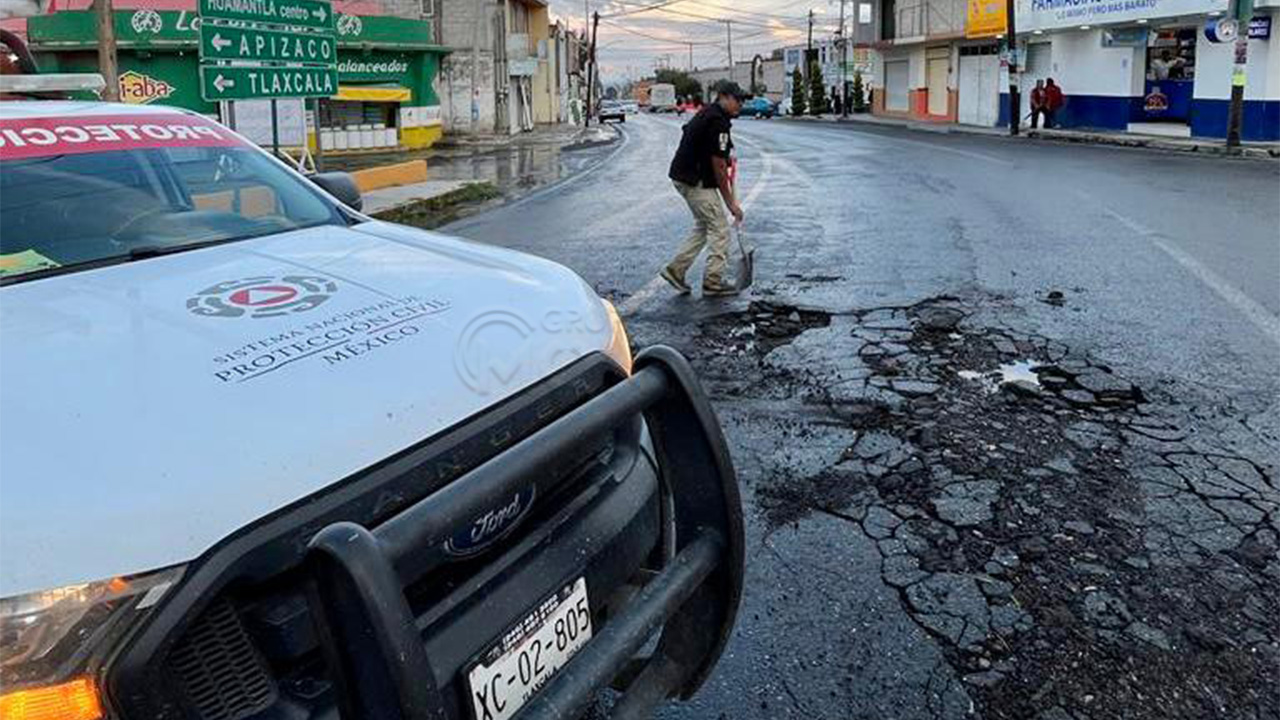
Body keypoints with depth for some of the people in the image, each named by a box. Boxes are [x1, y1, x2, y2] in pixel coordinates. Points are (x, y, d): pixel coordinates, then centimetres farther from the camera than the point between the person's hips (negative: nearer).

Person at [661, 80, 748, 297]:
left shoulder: (708, 113, 13)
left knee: (704, 226, 18)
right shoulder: (718, 122, -18)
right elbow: (718, 167, -18)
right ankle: (713, 282, 2)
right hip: (696, 181, -10)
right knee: (720, 229, -3)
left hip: (684, 177, 10)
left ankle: (676, 269, 16)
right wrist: (730, 202, -12)